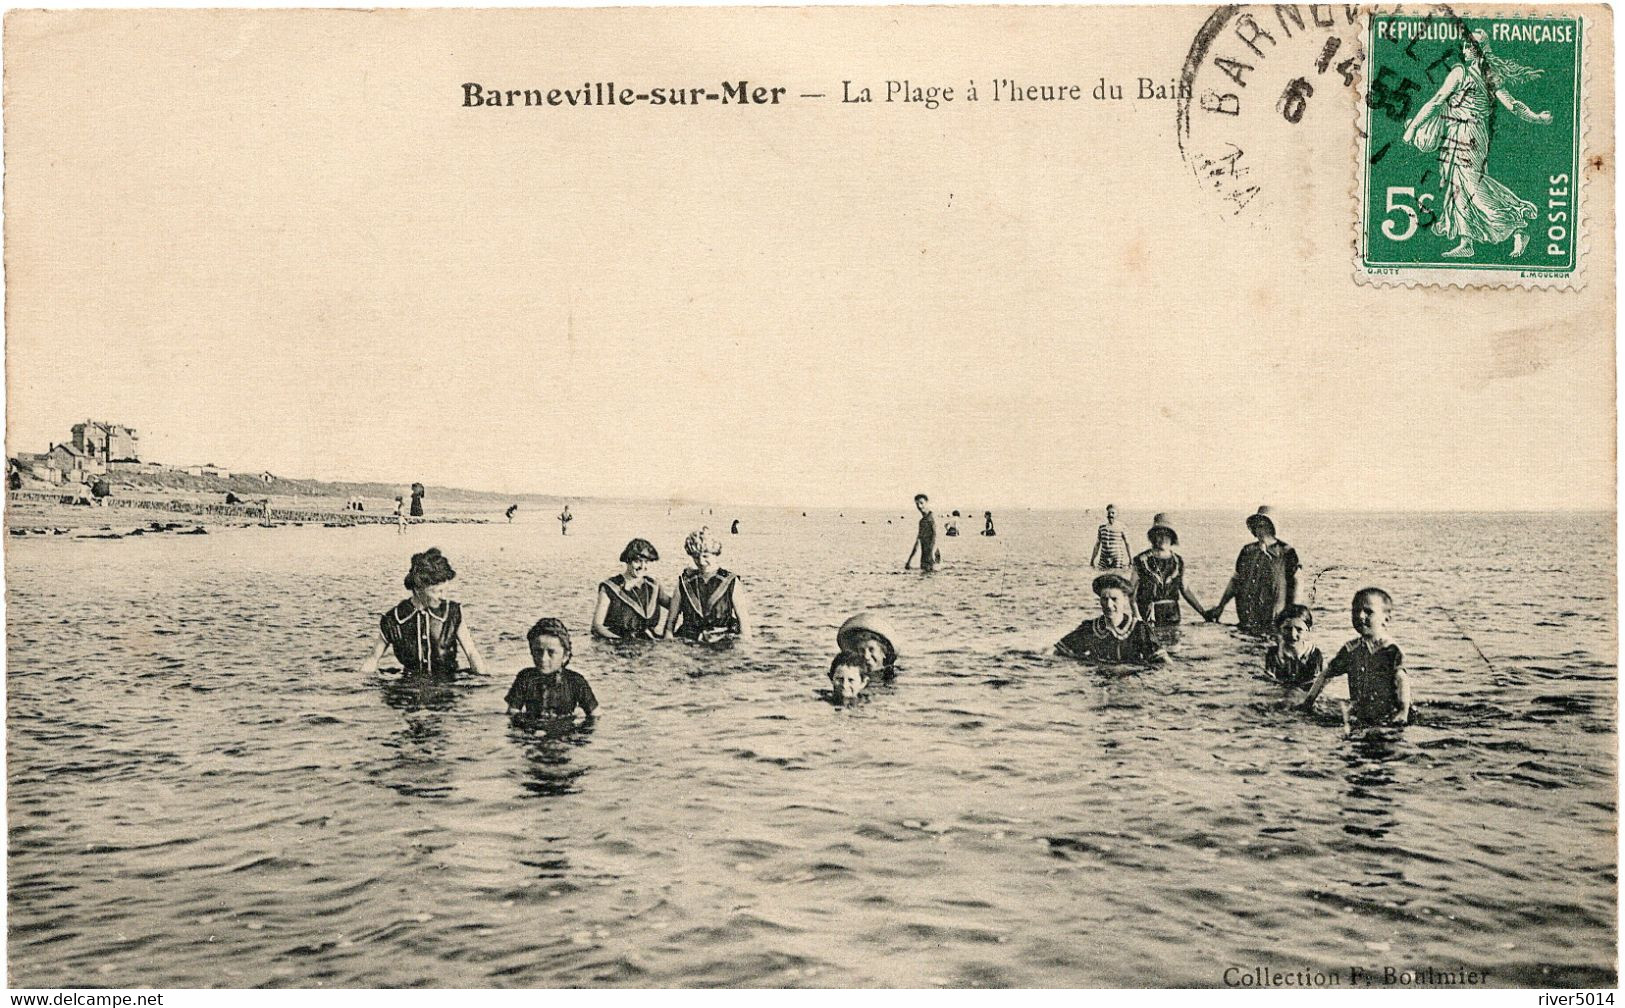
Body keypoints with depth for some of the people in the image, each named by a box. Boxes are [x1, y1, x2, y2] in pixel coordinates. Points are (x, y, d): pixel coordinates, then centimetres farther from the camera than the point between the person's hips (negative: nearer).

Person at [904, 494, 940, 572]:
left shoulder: (931, 517, -4)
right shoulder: (922, 520, 19)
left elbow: (935, 534, -16)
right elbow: (918, 539, 24)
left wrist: (933, 551, -30)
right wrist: (909, 559, 23)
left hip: (931, 553, -8)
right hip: (924, 555, 8)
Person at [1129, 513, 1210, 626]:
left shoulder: (1178, 562, 7)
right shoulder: (1141, 561, -5)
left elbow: (1185, 590, 15)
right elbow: (1132, 592, -4)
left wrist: (1203, 612, 11)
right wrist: (1136, 617, -15)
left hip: (1172, 616, 3)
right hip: (1148, 616, -3)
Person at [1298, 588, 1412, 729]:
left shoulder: (1392, 651, -5)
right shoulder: (1351, 649, 8)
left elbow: (1402, 680, -16)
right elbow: (1325, 674, 16)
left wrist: (1404, 712, -31)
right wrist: (1307, 703, 12)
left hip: (1387, 717, -4)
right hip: (1357, 718, 4)